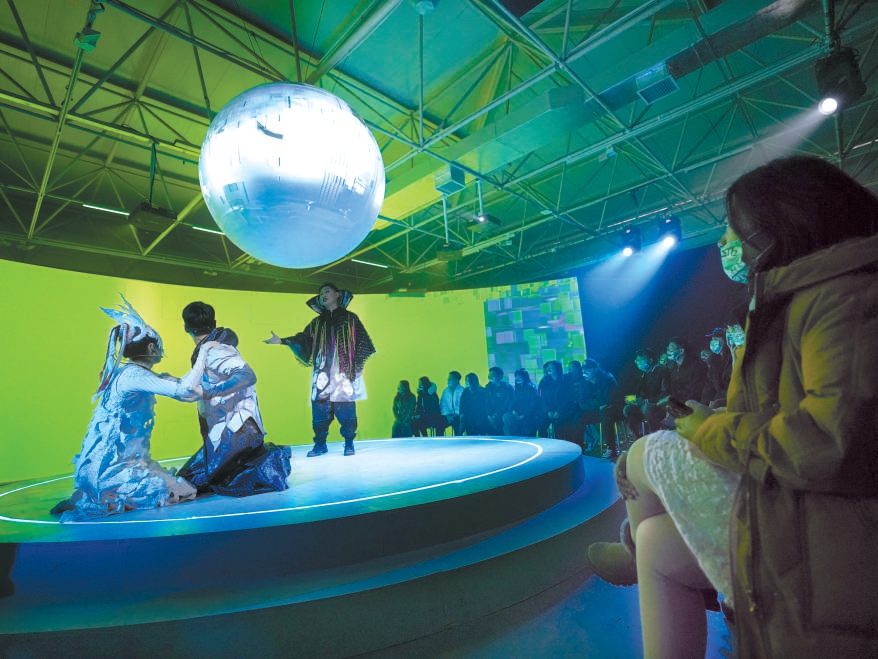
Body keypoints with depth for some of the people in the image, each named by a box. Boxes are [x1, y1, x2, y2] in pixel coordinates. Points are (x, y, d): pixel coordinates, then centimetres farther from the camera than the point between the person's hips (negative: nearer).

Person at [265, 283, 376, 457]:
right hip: (322, 373, 3)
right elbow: (303, 338, 17)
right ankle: (320, 444, 10)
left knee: (346, 408, -6)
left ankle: (349, 443, 6)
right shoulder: (317, 322, 19)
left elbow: (362, 341, 4)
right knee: (320, 407, -1)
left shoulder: (350, 318, 9)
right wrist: (281, 340, 5)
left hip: (344, 372, -3)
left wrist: (358, 366, -4)